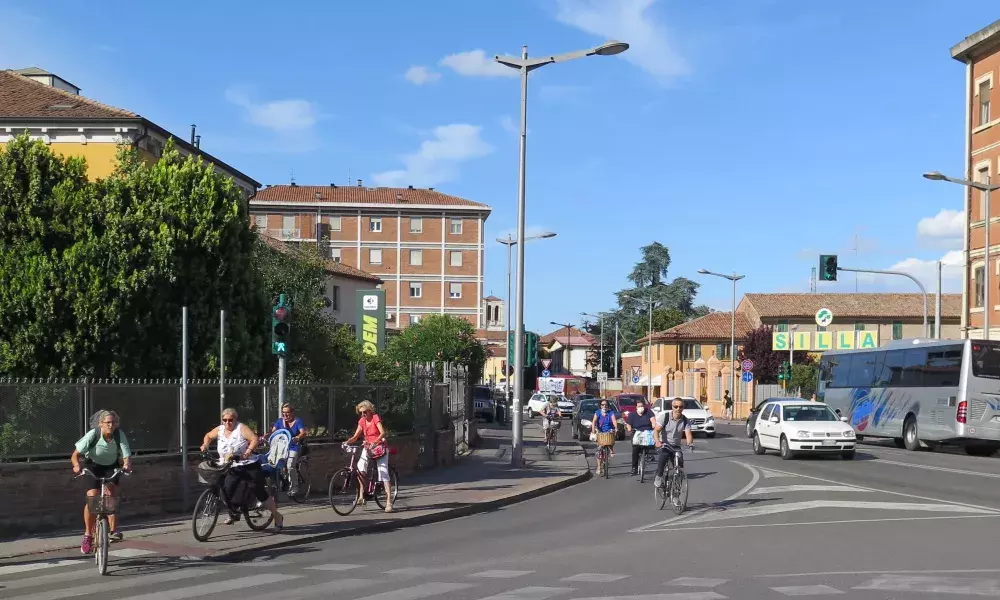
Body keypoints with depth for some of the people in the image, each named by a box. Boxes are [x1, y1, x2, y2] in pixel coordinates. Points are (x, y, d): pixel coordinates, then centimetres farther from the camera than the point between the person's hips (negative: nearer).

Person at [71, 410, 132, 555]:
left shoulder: (119, 435, -24)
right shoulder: (93, 434, -26)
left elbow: (127, 456, -29)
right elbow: (75, 454, -25)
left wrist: (127, 464, -52)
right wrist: (77, 465, -45)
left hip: (112, 467, 1)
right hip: (93, 466, -1)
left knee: (109, 492, -24)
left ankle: (114, 531, -21)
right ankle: (88, 535, 0)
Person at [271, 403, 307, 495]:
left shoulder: (297, 421, -1)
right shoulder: (280, 421, 12)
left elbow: (303, 432, -15)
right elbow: (273, 431, 5)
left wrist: (297, 438, -37)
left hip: (293, 447, -4)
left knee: (290, 465, -24)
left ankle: (294, 487, -11)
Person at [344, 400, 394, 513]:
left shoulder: (376, 418, -12)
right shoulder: (362, 421, 4)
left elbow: (382, 433, -26)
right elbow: (355, 437, 2)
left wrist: (375, 442, -42)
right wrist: (347, 442, -18)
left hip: (380, 447, -5)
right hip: (368, 447, 5)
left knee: (383, 473, -11)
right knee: (360, 467, -21)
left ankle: (389, 502, -11)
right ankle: (361, 495, -14)